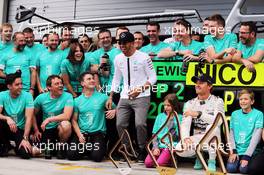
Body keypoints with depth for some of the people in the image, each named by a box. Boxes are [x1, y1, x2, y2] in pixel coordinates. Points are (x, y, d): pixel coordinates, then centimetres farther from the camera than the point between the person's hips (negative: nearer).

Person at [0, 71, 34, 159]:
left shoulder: (27, 96, -13)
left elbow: (28, 118, -18)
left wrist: (25, 138, -26)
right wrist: (7, 118, -38)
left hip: (21, 130, -1)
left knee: (26, 154, -25)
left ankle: (18, 147, 15)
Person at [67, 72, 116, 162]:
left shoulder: (103, 97, 3)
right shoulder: (77, 100, 9)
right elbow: (74, 120, 8)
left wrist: (114, 111, -18)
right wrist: (79, 135, -7)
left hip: (98, 133, -2)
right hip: (82, 132, 2)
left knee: (97, 157, -24)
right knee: (71, 155, -17)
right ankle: (86, 150, 16)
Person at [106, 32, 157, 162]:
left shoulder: (143, 57, -8)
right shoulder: (118, 59, 8)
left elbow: (153, 78, -5)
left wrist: (140, 89, -19)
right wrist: (110, 97, 13)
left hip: (141, 97, -5)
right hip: (124, 97, 5)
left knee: (140, 124, -19)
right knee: (120, 124, -2)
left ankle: (142, 151, 3)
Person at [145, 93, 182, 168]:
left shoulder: (179, 117, 4)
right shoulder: (160, 116, 15)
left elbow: (178, 136, -3)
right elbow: (154, 134, 12)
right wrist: (155, 147, -3)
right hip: (159, 145, 4)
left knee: (159, 164, -25)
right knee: (148, 163, -19)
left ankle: (171, 159, 5)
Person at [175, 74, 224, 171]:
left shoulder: (217, 101, -4)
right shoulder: (190, 104, 5)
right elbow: (185, 124, -8)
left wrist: (198, 114, -33)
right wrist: (186, 137, -30)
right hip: (196, 140, 3)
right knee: (180, 149, -26)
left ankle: (212, 161, -16)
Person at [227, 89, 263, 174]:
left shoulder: (258, 114, -3)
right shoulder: (234, 114, 9)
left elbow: (256, 136, -9)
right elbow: (231, 133, 7)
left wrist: (247, 156, -16)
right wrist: (233, 151, -7)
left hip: (250, 151, -3)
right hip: (236, 150, 3)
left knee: (243, 169, -25)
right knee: (230, 168, -21)